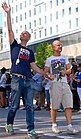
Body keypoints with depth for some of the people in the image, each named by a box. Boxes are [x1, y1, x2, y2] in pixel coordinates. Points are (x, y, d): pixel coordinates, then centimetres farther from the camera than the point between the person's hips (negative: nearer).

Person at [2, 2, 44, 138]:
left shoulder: (30, 52, 20)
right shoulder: (15, 46, 11)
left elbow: (34, 66, 18)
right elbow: (10, 30, 2)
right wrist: (8, 13, -5)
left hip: (28, 80, 3)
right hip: (17, 79, -3)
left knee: (30, 106, -2)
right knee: (14, 105, 2)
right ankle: (9, 124, 23)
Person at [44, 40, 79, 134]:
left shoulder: (64, 58, 19)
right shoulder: (49, 59, 8)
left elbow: (69, 70, 18)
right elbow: (45, 72, 3)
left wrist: (66, 71, -5)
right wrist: (49, 76, -19)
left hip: (64, 83, 3)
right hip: (55, 84, -3)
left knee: (68, 105, -8)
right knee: (54, 106, -1)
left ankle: (69, 126, -11)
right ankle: (54, 125, 12)